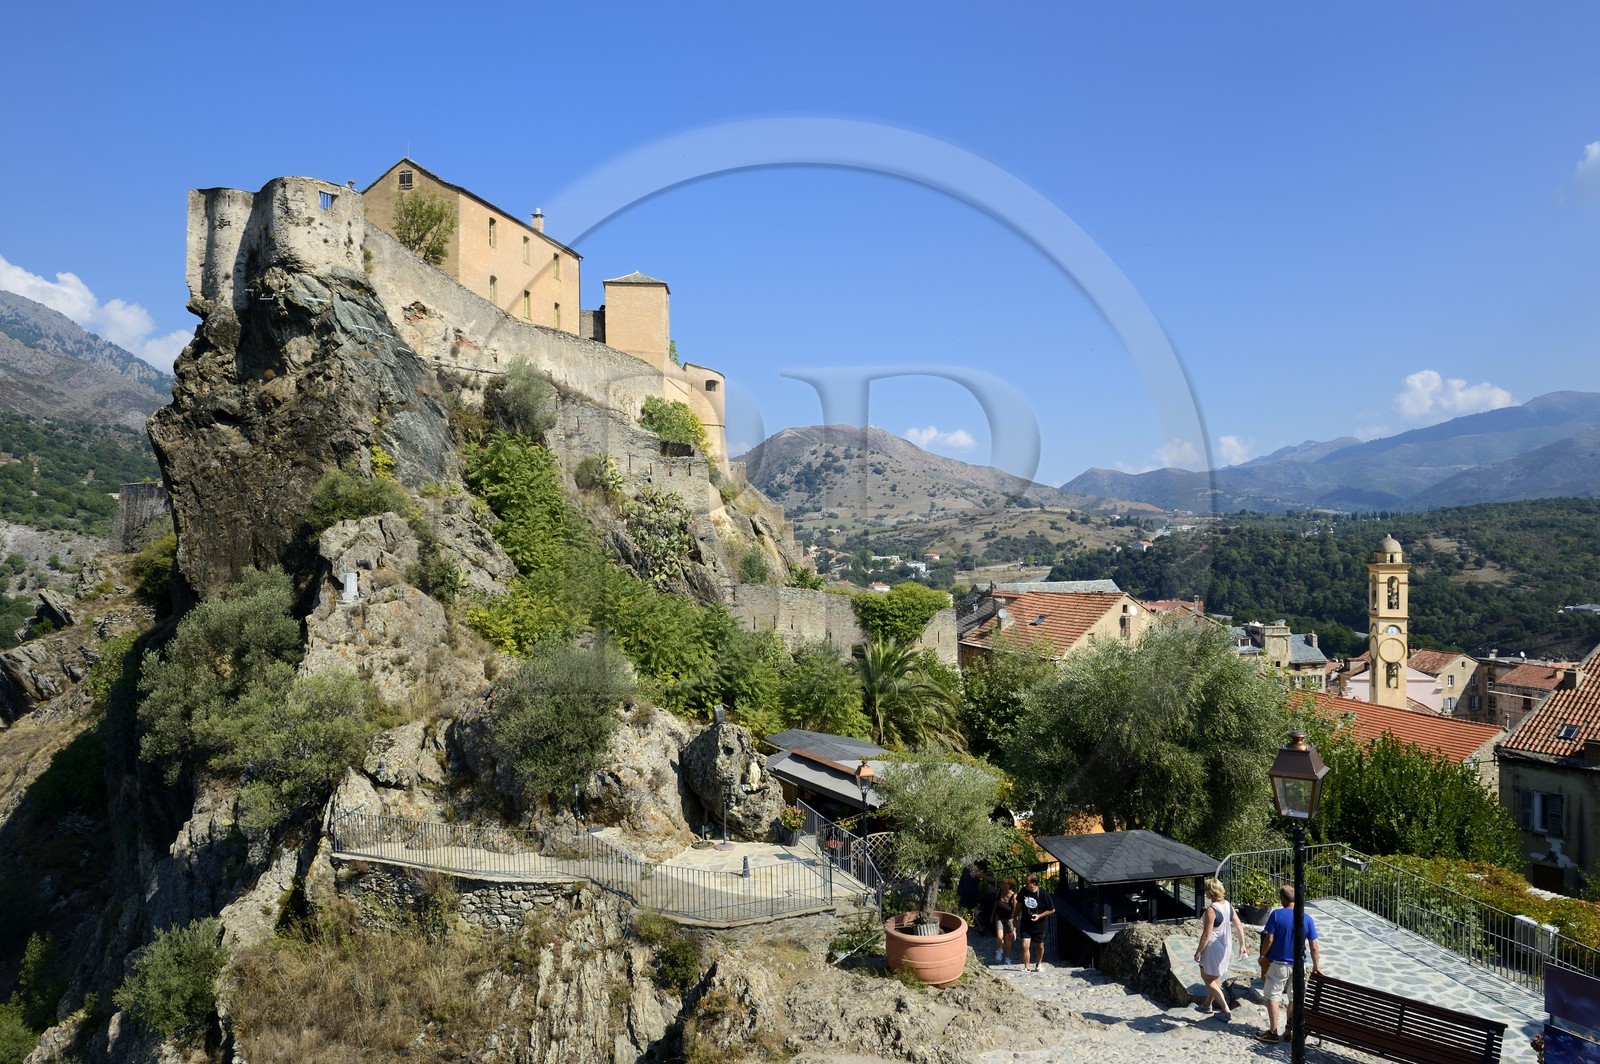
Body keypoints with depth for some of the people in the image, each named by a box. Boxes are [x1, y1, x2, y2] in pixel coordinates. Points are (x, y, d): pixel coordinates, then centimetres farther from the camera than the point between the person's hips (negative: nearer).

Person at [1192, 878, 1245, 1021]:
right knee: (1215, 977, 23)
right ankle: (1208, 1004, 39)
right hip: (1226, 947, 8)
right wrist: (1242, 945, 14)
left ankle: (1226, 1011, 2)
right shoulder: (1228, 905, -3)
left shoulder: (1211, 910, -26)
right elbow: (1239, 926, 3)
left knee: (1207, 978, 8)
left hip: (1213, 949, -8)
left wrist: (1198, 951, -12)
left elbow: (1206, 935, -24)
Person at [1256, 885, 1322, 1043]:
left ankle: (1273, 1033, 9)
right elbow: (1314, 947, -2)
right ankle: (1289, 1030, 24)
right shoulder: (1307, 918, -4)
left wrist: (1263, 955, 3)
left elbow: (1269, 939, -13)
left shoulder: (1276, 914, -13)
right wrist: (1316, 966, 11)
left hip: (1278, 963, -3)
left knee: (1272, 997, 6)